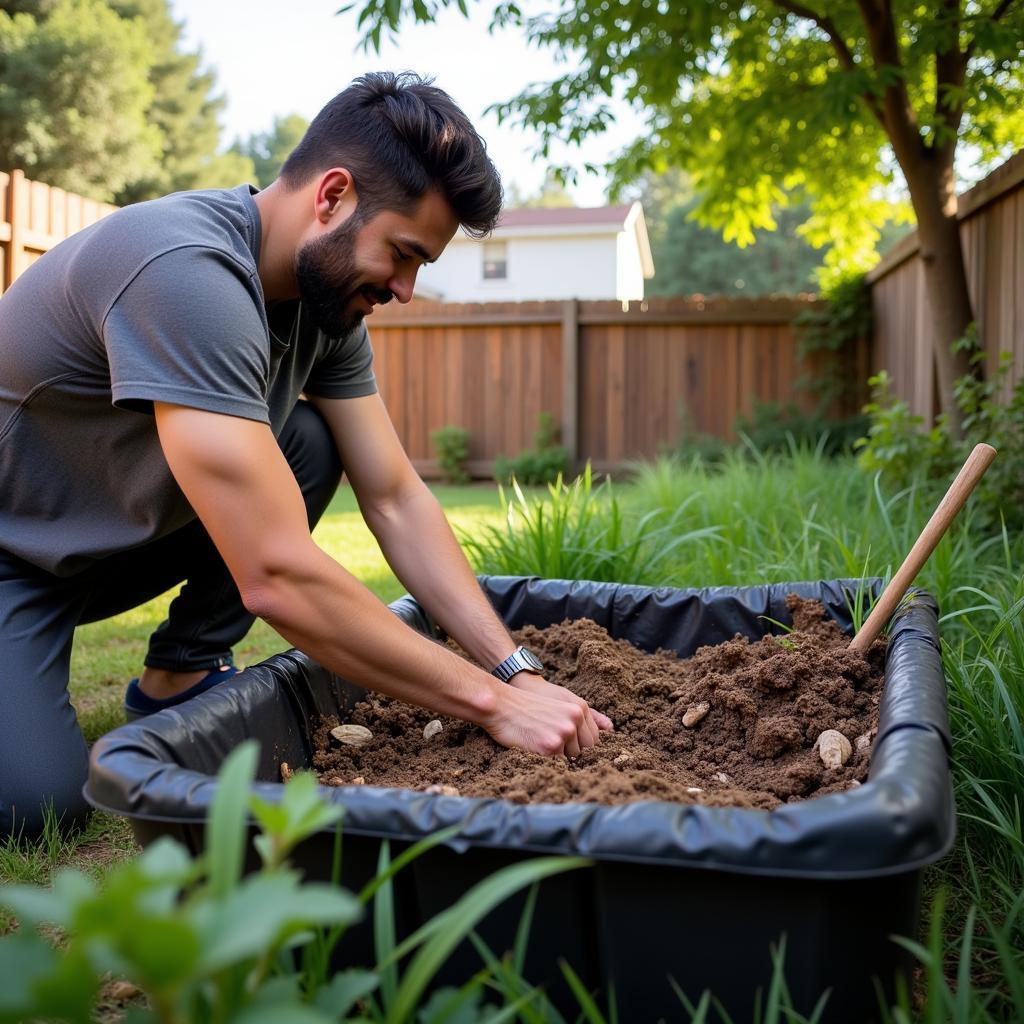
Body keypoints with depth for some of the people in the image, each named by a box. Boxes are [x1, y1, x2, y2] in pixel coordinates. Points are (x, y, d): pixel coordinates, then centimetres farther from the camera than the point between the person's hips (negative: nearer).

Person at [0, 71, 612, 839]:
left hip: (123, 537, 8)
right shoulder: (187, 270, -34)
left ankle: (180, 676, 1)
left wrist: (516, 669, -15)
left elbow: (396, 500, -7)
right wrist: (494, 701, -32)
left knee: (307, 444, -12)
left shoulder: (328, 289, -7)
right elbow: (278, 577, -39)